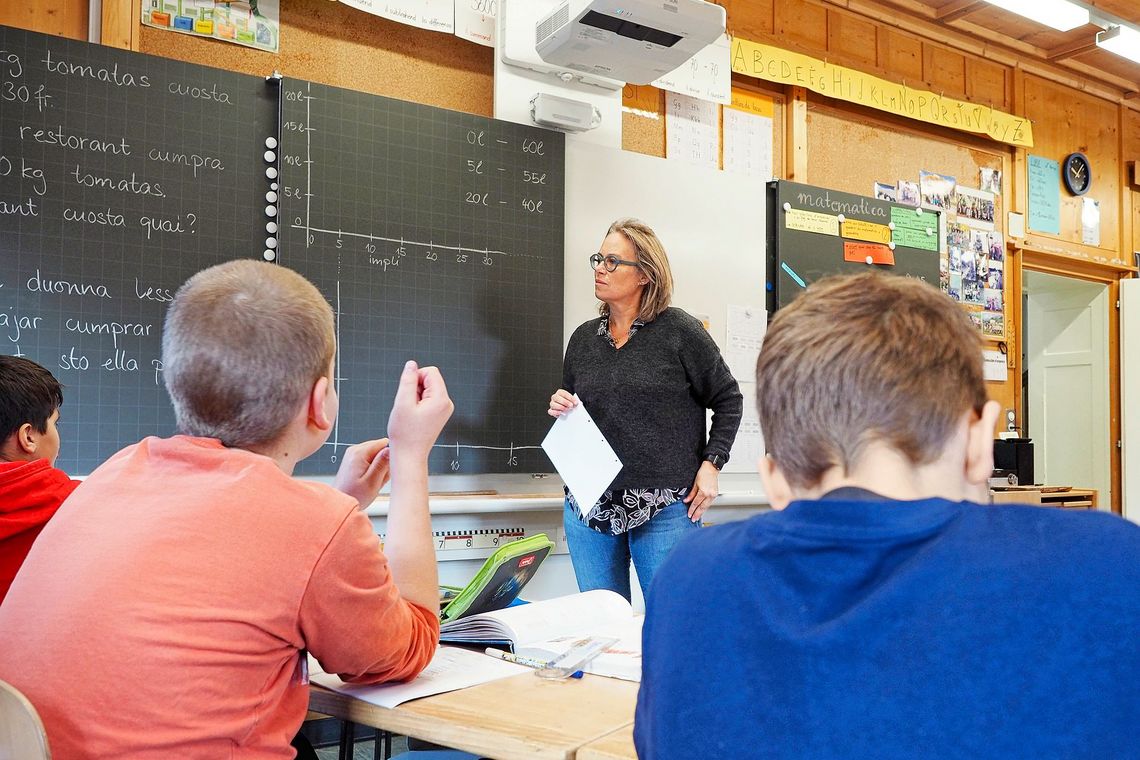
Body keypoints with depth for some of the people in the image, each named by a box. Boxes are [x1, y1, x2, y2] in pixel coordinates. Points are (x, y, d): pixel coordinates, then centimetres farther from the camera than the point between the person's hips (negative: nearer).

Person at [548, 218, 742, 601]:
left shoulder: (679, 331, -3)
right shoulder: (584, 338, 12)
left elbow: (727, 399, 3)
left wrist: (711, 463, -5)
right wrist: (560, 410, 1)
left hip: (665, 510, -4)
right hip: (589, 509, 5)